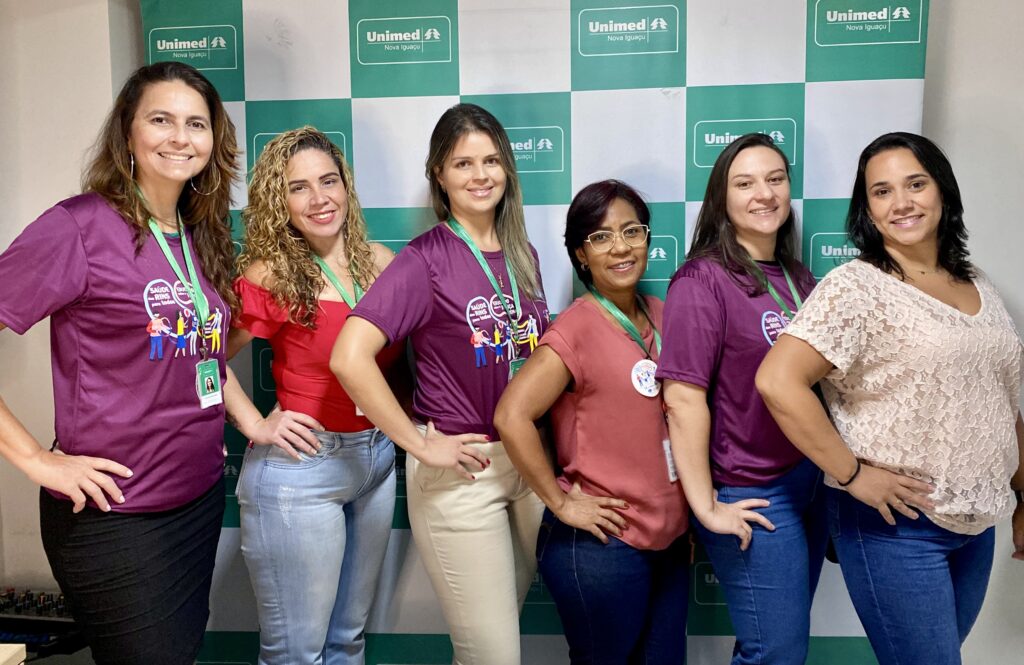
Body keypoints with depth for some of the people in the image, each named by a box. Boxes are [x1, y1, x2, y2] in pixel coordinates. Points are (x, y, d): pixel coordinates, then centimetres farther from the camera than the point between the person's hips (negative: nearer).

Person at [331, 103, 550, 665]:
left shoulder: (522, 255, 6)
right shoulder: (426, 260, -13)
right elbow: (349, 358, -23)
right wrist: (421, 445, -20)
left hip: (529, 461, 6)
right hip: (461, 472, -6)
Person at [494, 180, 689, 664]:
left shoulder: (661, 316, 5)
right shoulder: (576, 328, -15)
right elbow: (511, 416, -23)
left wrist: (690, 510, 10)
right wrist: (561, 503, -17)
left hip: (671, 539, 6)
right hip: (602, 546, -6)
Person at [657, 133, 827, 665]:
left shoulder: (799, 279, 7)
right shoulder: (703, 279, -15)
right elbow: (684, 398, -19)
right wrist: (706, 507, -18)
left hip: (811, 481, 7)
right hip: (751, 498, -7)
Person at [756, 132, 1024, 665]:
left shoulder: (978, 287, 7)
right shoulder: (855, 287, -15)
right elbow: (777, 381, -26)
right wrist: (852, 475, -21)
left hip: (978, 522, 7)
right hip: (895, 526, -7)